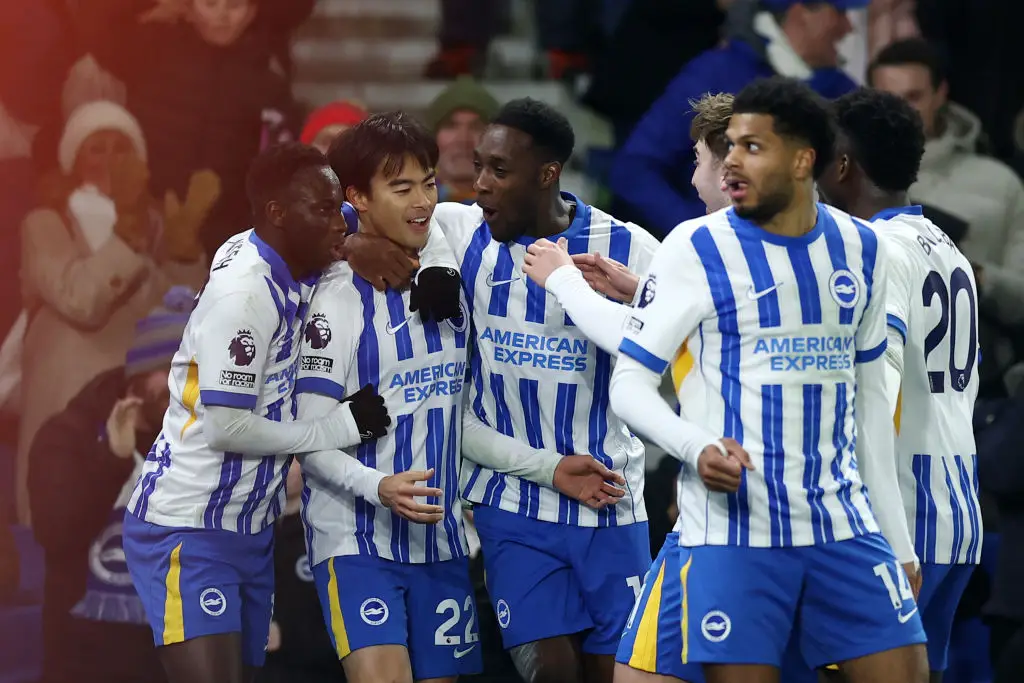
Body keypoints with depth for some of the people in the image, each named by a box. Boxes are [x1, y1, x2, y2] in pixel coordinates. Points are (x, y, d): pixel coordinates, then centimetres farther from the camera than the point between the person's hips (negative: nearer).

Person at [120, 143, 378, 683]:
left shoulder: (289, 269, 2)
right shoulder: (245, 290, -20)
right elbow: (225, 427, -20)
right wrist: (339, 427, -11)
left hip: (251, 529, 9)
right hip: (188, 530, -9)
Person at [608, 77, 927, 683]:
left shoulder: (860, 250, 10)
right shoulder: (696, 248, -4)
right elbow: (629, 383, -3)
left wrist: (899, 539, 16)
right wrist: (698, 446, -23)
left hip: (842, 522, 4)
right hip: (733, 529, -4)